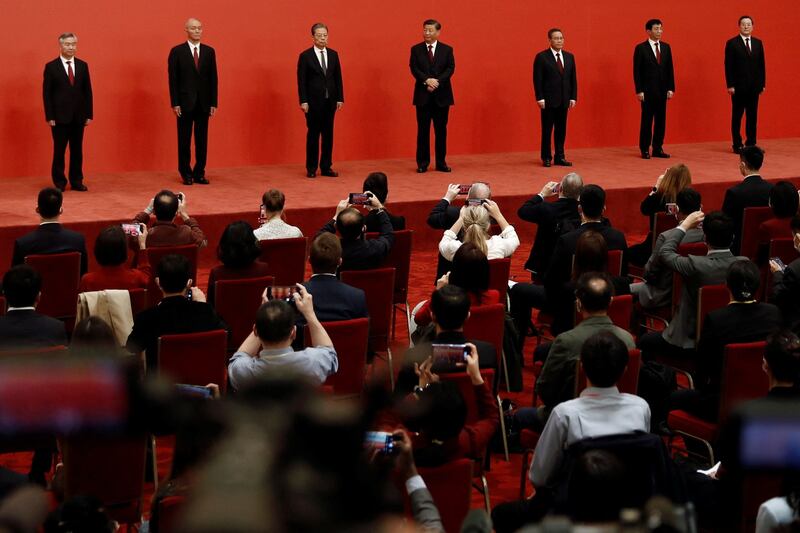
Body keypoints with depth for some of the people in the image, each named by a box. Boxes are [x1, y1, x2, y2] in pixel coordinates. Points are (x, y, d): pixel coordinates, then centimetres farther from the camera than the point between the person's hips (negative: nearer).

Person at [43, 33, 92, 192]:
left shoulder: (83, 65, 8)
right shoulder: (51, 67, -2)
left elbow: (87, 91, 9)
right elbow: (46, 93, -3)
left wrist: (89, 114, 3)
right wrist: (50, 116, -9)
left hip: (78, 117, 3)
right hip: (60, 116, -3)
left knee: (77, 150, 7)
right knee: (59, 150, 2)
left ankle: (76, 181, 14)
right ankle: (59, 183, 9)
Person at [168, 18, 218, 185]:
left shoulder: (209, 51, 8)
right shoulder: (177, 52, -1)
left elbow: (213, 78, 7)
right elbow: (173, 79, -3)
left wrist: (213, 103, 2)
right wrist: (175, 103, -9)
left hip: (204, 103, 3)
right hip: (185, 102, -3)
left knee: (202, 139, 3)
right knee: (184, 139, 3)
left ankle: (199, 173, 10)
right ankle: (186, 173, 12)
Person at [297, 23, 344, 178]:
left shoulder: (333, 55, 9)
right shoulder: (305, 56, -3)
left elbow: (338, 78, 10)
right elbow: (301, 80, -6)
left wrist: (340, 98, 4)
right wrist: (303, 101, -12)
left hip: (330, 101, 4)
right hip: (313, 101, -4)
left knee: (328, 134, 5)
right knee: (313, 134, 1)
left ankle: (326, 167, 11)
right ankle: (311, 168, 8)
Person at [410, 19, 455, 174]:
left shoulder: (447, 50, 6)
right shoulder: (416, 49, 6)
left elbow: (451, 68, -2)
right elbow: (414, 68, -4)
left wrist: (437, 81, -16)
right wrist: (427, 81, -19)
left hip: (442, 95, 1)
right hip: (423, 96, 0)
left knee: (441, 130, 4)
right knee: (423, 130, 0)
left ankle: (441, 162, 10)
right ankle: (422, 163, 5)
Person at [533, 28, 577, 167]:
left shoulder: (569, 57, 10)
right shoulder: (541, 57, -4)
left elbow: (573, 78, 11)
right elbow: (537, 79, -7)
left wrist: (573, 97, 4)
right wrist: (540, 98, -13)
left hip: (564, 100, 4)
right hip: (548, 100, -4)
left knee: (561, 130, 6)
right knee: (547, 129, 2)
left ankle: (560, 157, 11)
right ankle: (546, 157, 8)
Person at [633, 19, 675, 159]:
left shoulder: (666, 47, 10)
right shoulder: (641, 48, -3)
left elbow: (670, 69, 10)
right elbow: (637, 71, -5)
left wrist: (671, 88, 3)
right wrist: (639, 90, -11)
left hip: (662, 90, 4)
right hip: (647, 90, -4)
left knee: (661, 120, 4)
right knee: (647, 120, -1)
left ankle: (658, 149, 10)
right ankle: (645, 149, 5)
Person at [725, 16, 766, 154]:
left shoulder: (758, 43, 10)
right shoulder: (732, 43, -2)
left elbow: (761, 64, 10)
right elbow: (728, 66, -6)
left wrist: (762, 83, 5)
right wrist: (730, 85, -12)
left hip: (754, 86, 4)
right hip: (738, 86, -4)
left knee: (752, 116, 5)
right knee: (737, 116, 2)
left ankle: (751, 143, 11)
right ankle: (737, 145, 6)